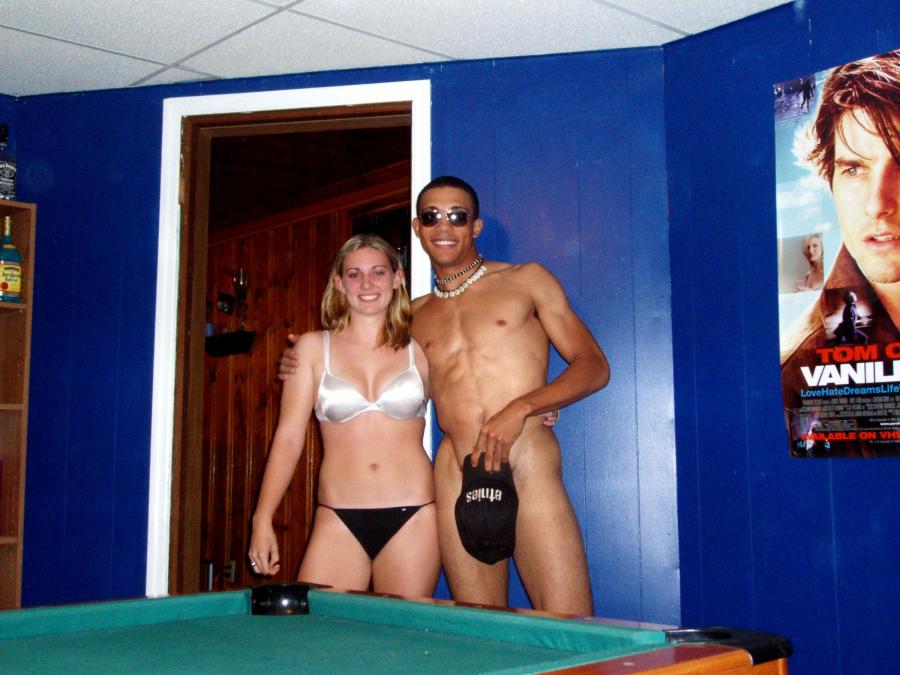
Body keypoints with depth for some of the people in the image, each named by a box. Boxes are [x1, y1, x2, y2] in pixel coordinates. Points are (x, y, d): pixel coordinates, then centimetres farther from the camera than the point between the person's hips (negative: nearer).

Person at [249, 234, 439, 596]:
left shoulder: (420, 349, 6)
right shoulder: (313, 348, 5)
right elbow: (288, 435, 3)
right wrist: (262, 519, -3)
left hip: (412, 518, 0)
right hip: (338, 521, 0)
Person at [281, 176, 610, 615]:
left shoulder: (526, 281, 9)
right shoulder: (414, 316, 19)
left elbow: (594, 366, 4)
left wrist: (520, 409, -11)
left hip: (529, 468, -3)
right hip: (457, 476, 3)